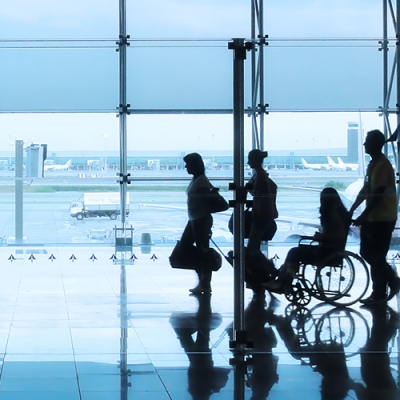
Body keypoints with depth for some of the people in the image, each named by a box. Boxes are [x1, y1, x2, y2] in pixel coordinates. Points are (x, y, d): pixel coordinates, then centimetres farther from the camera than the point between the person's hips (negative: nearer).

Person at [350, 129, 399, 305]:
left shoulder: (383, 165, -18)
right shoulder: (373, 164, 13)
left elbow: (378, 195, -22)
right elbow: (365, 190, 18)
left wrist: (363, 216, -22)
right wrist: (351, 210, 14)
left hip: (382, 218, -10)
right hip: (372, 217, 10)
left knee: (376, 256, -4)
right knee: (367, 253, 12)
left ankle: (379, 294, 7)